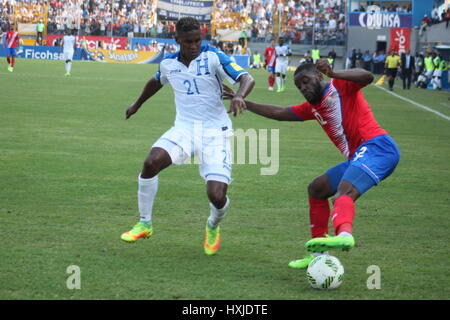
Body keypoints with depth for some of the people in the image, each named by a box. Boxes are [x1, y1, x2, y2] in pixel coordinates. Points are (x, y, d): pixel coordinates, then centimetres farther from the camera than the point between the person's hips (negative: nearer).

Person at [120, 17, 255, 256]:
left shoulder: (213, 58, -8)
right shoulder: (168, 64, 6)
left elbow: (247, 79, -14)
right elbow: (156, 82, 30)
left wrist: (239, 96, -36)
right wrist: (137, 105, 44)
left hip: (215, 131, -3)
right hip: (184, 128, 3)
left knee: (217, 196, -16)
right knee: (151, 162, -26)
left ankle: (213, 227, 24)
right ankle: (144, 224, -5)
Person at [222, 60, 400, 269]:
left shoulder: (340, 86, 1)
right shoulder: (313, 107, 25)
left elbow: (367, 77, -18)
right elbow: (278, 113, 34)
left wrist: (333, 74, -30)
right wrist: (242, 102, 35)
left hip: (376, 146, -10)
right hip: (357, 157, 10)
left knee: (344, 192, -32)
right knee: (316, 189, 17)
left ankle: (344, 234, -62)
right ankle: (318, 254, 19)